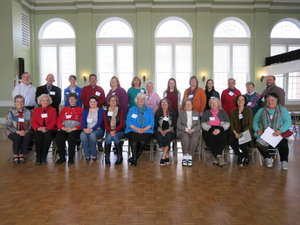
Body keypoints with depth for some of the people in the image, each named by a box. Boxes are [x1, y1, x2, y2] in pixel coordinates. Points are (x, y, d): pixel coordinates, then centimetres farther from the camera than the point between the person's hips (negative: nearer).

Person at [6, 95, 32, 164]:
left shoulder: (28, 112, 7)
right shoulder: (11, 112, 2)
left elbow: (30, 124, 3)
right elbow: (8, 125, -3)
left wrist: (25, 131, -17)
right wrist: (18, 132, -18)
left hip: (25, 132, 1)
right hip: (13, 133, -1)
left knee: (27, 137, -32)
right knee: (17, 137, -34)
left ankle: (21, 155, -18)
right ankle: (15, 156, -15)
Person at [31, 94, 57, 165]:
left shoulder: (53, 110, 13)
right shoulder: (36, 110, 18)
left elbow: (53, 122, 1)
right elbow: (33, 122, 7)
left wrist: (46, 128, -18)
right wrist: (39, 128, -16)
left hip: (50, 130, -1)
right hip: (39, 130, 1)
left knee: (47, 135, -35)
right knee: (38, 136, -34)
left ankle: (43, 157, -29)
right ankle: (38, 157, -26)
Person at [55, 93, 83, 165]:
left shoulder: (80, 110, 12)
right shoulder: (64, 109, 23)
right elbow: (58, 121, 15)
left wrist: (73, 129, -13)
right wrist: (63, 128, -6)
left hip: (75, 129, -3)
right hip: (64, 129, 3)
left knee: (71, 136, -36)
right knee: (58, 137, -30)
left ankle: (71, 158, -21)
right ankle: (62, 157, -15)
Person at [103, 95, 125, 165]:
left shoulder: (120, 111, 5)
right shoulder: (105, 112, 10)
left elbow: (121, 124, -4)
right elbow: (106, 124, 0)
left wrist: (115, 131, -23)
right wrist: (110, 131, -22)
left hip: (119, 131, -1)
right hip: (109, 131, 1)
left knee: (115, 136, -33)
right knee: (108, 137, -32)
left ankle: (120, 156, -21)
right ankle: (107, 156, -18)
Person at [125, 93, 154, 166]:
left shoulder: (149, 110, 18)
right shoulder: (131, 109, 16)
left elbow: (152, 122, 6)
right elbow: (128, 121, 4)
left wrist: (145, 129, -13)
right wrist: (136, 128, -13)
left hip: (146, 131, 0)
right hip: (133, 130, 0)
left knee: (143, 140, -33)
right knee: (134, 139, -34)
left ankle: (134, 158, -14)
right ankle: (134, 158, -20)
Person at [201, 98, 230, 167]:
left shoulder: (223, 112, 22)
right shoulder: (206, 113, 20)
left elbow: (227, 123, 8)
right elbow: (203, 124, 6)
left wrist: (220, 129, -12)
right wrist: (212, 130, -12)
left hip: (221, 130, 0)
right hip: (208, 130, 0)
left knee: (222, 138, -34)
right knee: (211, 138, -35)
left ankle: (216, 158, -35)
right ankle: (219, 157, -36)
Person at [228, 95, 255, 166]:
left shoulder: (249, 111, 6)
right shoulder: (233, 112, 13)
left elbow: (250, 125, -2)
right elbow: (231, 124, 6)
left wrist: (242, 133, -16)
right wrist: (235, 132, -14)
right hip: (236, 133, 3)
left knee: (241, 143, -32)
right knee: (230, 140, -30)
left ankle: (246, 157, 2)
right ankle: (239, 155, -4)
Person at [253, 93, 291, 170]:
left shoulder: (282, 110, 8)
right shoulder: (261, 111, 13)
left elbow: (288, 121, -3)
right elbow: (255, 121, 11)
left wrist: (280, 130, -20)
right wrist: (257, 130, -10)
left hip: (279, 135, -1)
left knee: (283, 144, -30)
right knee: (259, 143, -27)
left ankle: (284, 161, -1)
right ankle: (268, 158, 1)